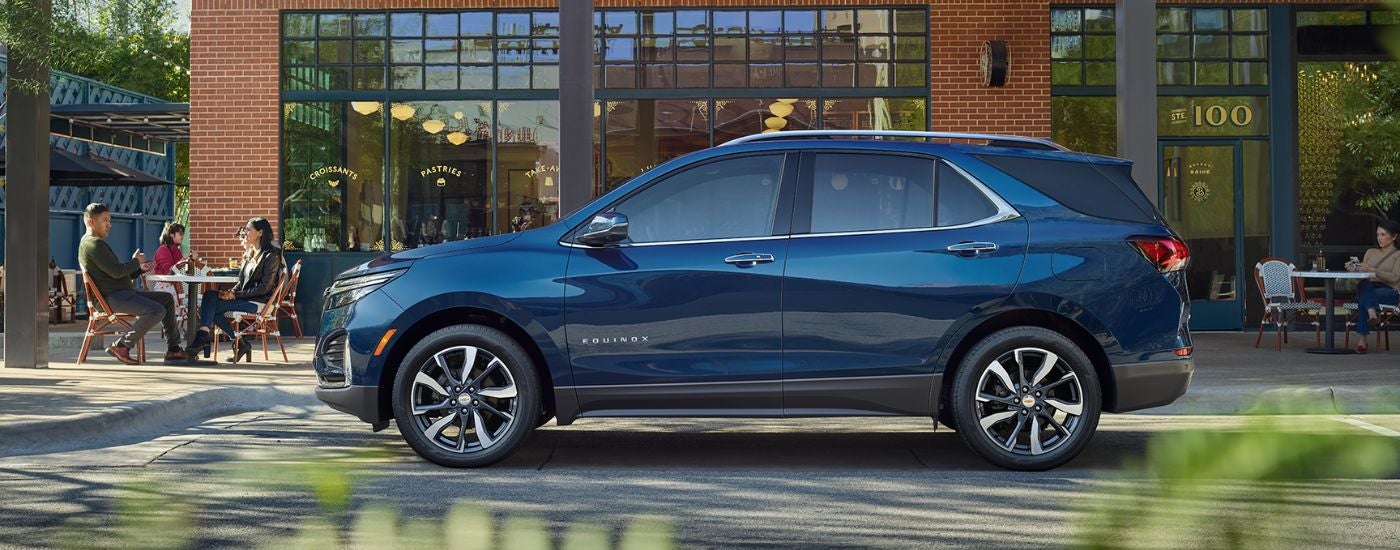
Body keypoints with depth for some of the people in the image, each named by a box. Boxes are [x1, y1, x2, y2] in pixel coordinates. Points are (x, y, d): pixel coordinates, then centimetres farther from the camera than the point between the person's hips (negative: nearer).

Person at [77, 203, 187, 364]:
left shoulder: (95, 243, 24)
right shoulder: (94, 243, -11)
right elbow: (116, 272, -19)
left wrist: (140, 269, 8)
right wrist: (135, 261, -2)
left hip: (123, 293, 11)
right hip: (112, 298, -11)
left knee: (167, 298, 13)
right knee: (157, 311, -27)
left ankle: (173, 349, 9)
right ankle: (122, 346, -16)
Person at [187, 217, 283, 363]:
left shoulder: (271, 256, -8)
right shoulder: (250, 254, 20)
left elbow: (264, 288, -15)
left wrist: (236, 295, -17)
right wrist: (231, 292, -2)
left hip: (259, 302, -9)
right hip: (244, 297, 9)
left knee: (213, 306, -22)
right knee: (210, 295, -16)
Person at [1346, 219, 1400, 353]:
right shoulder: (1371, 252, 22)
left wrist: (1372, 270, -22)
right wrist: (1354, 269, -7)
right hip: (1370, 289, 3)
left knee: (1363, 298, -37)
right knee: (1363, 286, -37)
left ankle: (1362, 340, -44)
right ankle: (1372, 314, -60)